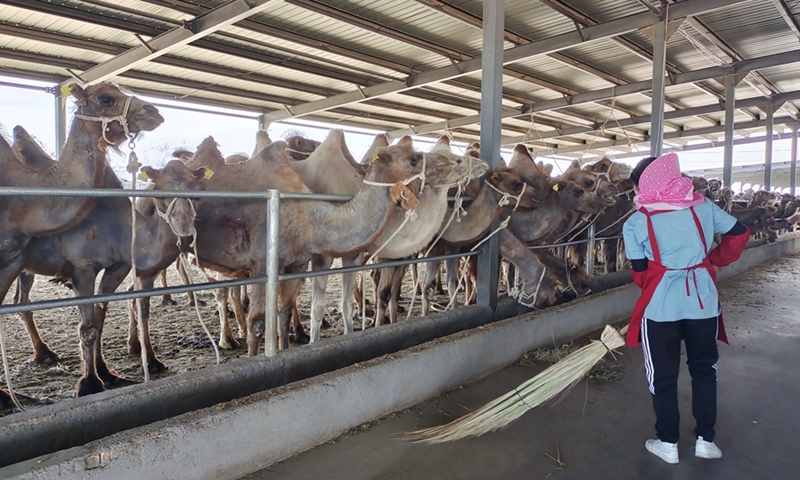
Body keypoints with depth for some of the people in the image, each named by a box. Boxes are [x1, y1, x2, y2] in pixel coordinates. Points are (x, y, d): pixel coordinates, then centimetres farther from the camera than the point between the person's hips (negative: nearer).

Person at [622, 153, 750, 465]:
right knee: (704, 369, 20)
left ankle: (668, 444, 23)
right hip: (703, 299, 3)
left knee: (663, 375, 12)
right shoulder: (703, 205, 1)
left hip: (661, 304, -3)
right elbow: (740, 234, 9)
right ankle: (705, 439, 30)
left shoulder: (636, 222, -7)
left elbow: (640, 272, -2)